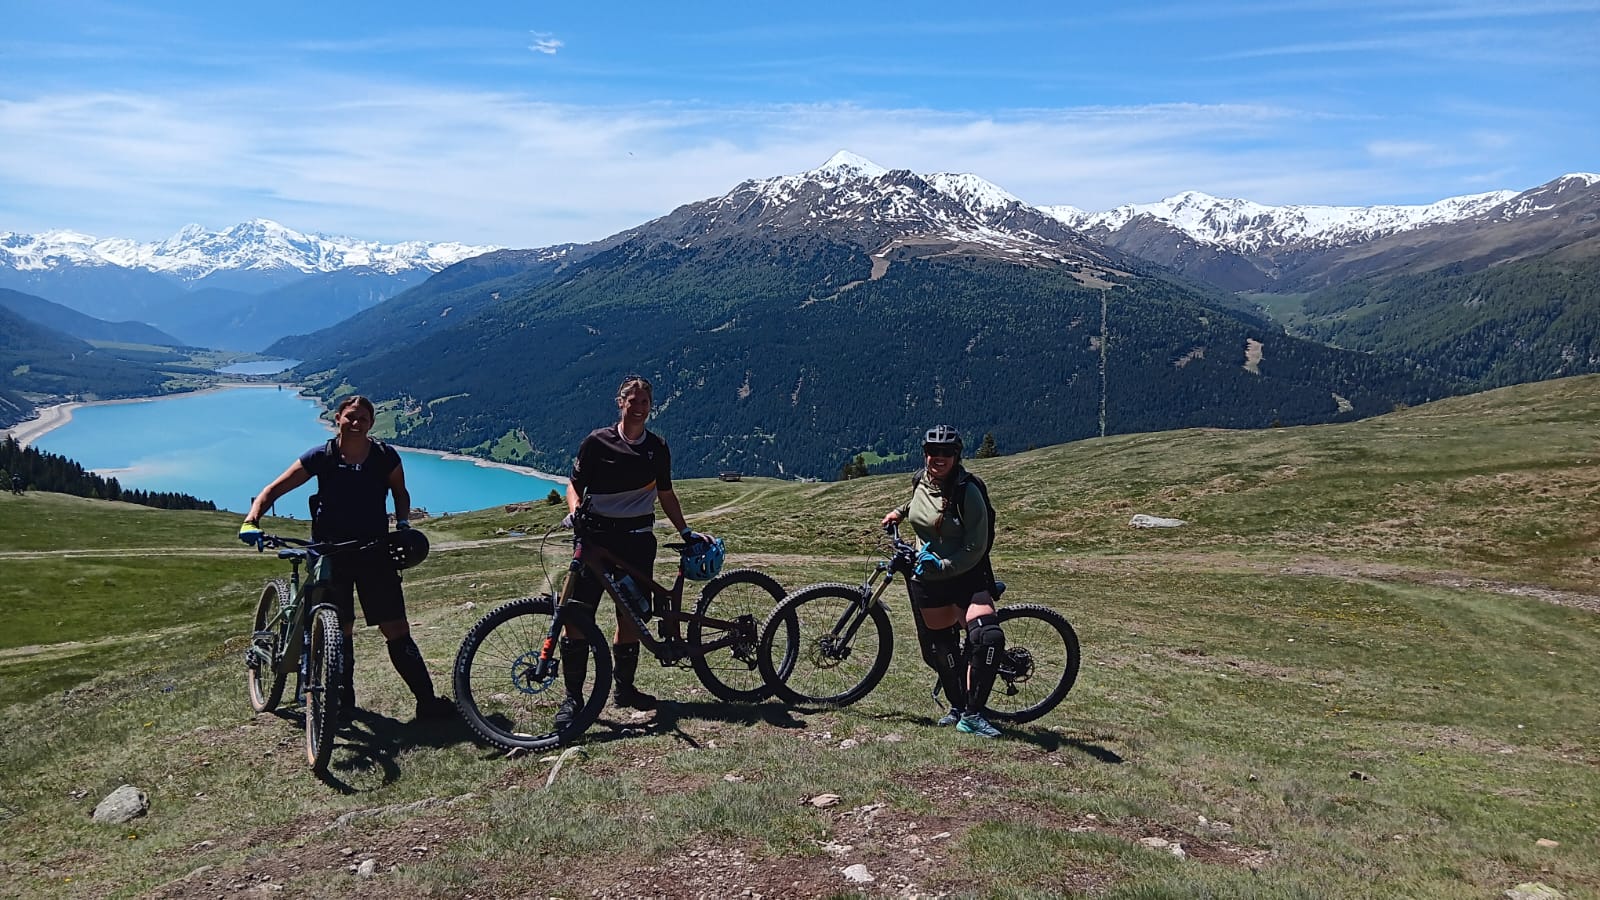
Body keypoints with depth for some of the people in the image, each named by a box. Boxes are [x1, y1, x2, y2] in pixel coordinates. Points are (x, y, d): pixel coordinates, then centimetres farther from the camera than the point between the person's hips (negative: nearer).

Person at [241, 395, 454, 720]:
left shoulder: (385, 456, -4)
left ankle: (428, 702, -2)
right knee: (340, 631, 8)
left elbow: (400, 493, 13)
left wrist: (402, 523, -4)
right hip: (331, 554, 0)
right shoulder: (321, 457, -6)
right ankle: (343, 700, 26)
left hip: (374, 552, 0)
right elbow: (273, 490, -3)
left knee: (396, 630, -4)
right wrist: (253, 516, -22)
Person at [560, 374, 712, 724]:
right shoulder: (598, 442, -2)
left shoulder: (658, 447, 8)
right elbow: (575, 484, 2)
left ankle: (625, 687, 23)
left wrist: (686, 531, 14)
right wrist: (575, 510, -18)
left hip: (638, 540, 3)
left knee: (630, 617, 8)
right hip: (597, 536, -3)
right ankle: (573, 696, 0)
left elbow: (665, 494, 17)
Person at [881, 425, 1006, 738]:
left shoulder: (968, 492, -17)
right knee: (941, 648, 11)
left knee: (988, 637, -24)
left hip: (966, 575, -5)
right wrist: (899, 511, 16)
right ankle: (956, 706, 34)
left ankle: (972, 715, -13)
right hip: (926, 579, 5)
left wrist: (943, 566, -23)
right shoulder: (920, 481, 1)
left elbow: (976, 548, -18)